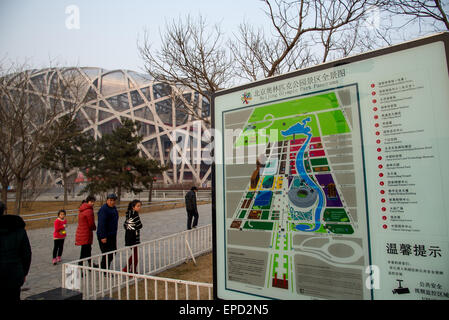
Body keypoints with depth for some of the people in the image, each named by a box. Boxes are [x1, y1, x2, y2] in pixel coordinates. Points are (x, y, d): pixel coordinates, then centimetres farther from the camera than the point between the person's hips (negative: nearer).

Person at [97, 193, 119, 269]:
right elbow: (101, 224, -23)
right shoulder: (103, 209, -17)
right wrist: (103, 237, -25)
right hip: (105, 236, -9)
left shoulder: (114, 208, 12)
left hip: (112, 235, 9)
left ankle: (104, 266, 32)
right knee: (107, 254, -3)